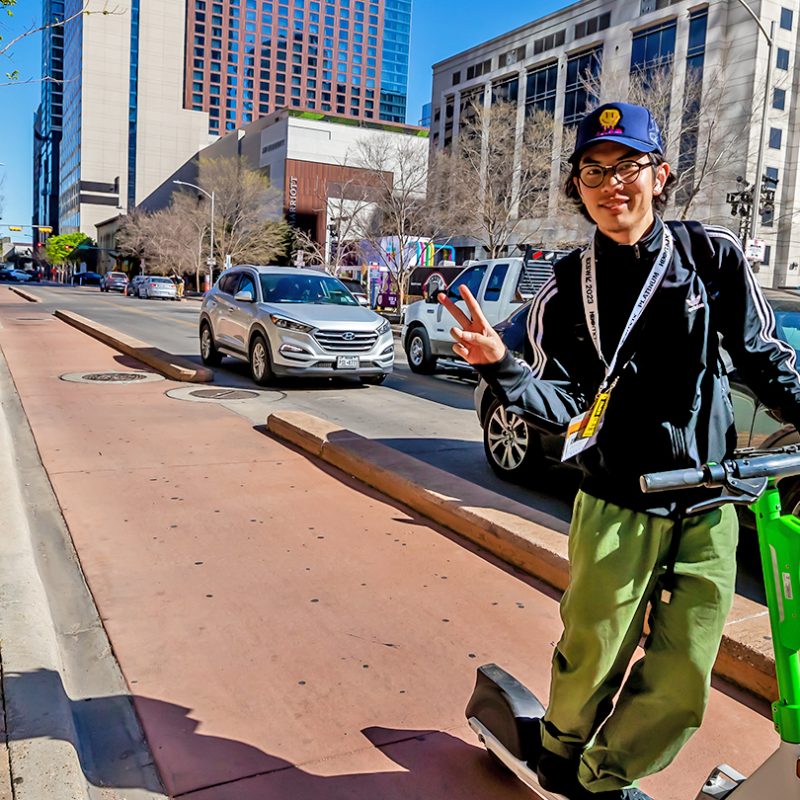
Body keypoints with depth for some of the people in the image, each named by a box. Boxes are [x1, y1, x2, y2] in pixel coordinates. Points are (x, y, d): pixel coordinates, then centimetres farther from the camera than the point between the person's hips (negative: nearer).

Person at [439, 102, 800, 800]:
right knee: (593, 658, 6)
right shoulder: (566, 289, -1)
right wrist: (500, 367, -22)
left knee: (681, 683, 7)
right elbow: (559, 405, -6)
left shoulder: (714, 255, 0)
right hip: (617, 510, -1)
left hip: (708, 510, 2)